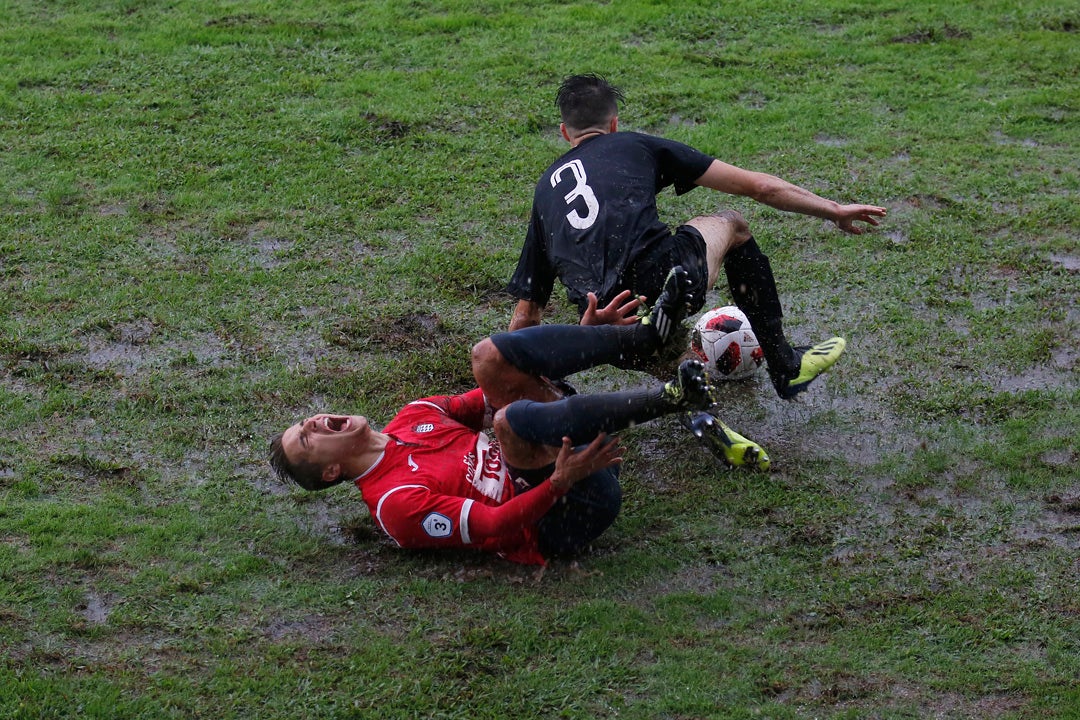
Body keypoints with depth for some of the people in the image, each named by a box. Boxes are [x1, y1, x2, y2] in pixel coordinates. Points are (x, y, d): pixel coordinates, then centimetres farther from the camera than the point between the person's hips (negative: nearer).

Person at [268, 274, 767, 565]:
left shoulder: (410, 420, 15)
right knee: (512, 417, -35)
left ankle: (646, 334, -11)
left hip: (576, 457, 8)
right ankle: (669, 397, -26)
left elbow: (474, 405, 23)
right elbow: (490, 526, -17)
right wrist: (559, 483, -33)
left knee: (490, 354, -5)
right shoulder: (394, 502, -10)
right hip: (567, 515, -8)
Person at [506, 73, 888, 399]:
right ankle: (784, 365, 32)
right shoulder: (635, 146, 20)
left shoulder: (546, 187, 28)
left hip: (607, 320, 4)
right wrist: (834, 210, 26)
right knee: (731, 224, 31)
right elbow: (758, 186, 19)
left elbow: (526, 313, 23)